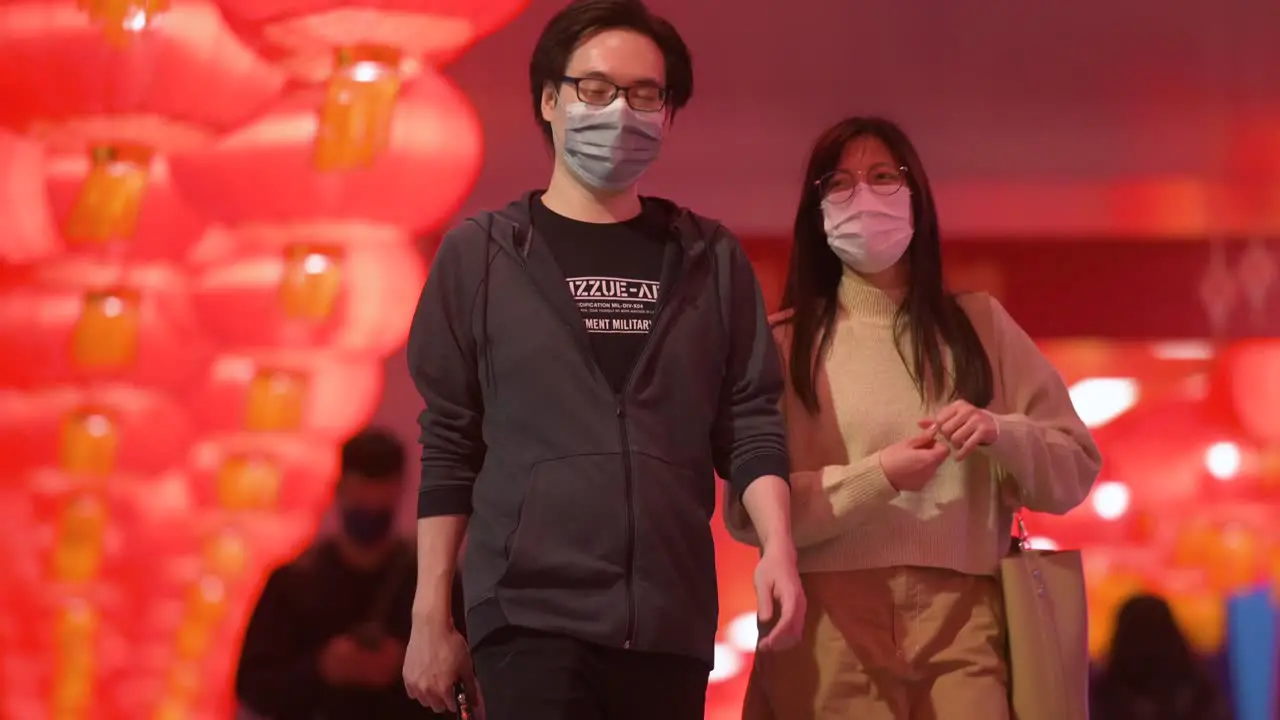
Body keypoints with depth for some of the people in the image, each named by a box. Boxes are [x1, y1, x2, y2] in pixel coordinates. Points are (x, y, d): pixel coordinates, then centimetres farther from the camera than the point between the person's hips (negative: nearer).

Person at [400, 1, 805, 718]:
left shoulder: (711, 260, 11)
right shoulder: (480, 253, 6)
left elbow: (750, 421, 8)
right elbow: (449, 445, 6)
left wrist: (778, 545, -9)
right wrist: (431, 615, 2)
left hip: (673, 621, 2)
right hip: (531, 613, -2)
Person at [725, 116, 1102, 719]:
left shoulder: (979, 325, 13)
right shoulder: (783, 344, 6)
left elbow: (1075, 470, 12)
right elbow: (748, 510, -1)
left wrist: (1001, 435, -8)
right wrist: (875, 478, -13)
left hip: (960, 619, 1)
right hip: (829, 624, -1)